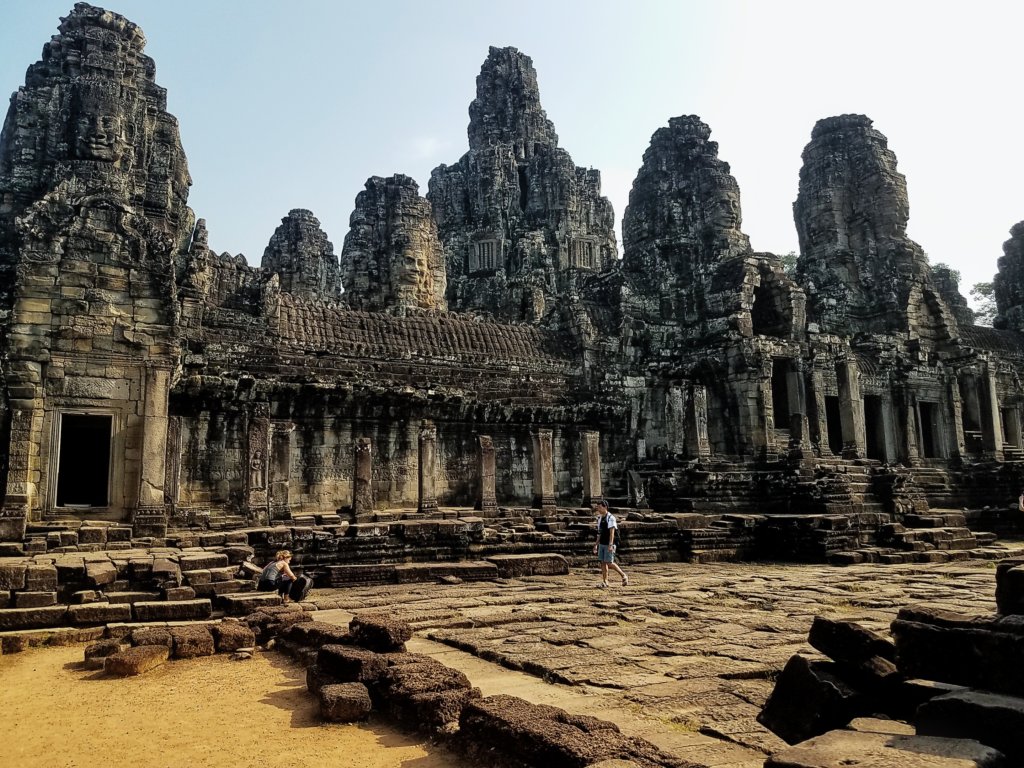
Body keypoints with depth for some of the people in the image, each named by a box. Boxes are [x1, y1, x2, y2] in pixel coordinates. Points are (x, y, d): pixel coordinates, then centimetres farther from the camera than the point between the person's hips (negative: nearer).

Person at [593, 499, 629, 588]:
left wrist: (610, 545, -25)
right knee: (602, 562, 4)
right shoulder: (599, 518, 12)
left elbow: (612, 532, -19)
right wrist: (596, 544, 19)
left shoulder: (610, 518, -12)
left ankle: (624, 575, 8)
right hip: (602, 544, 8)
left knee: (609, 563, -8)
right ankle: (604, 582, 9)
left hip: (609, 544, -8)